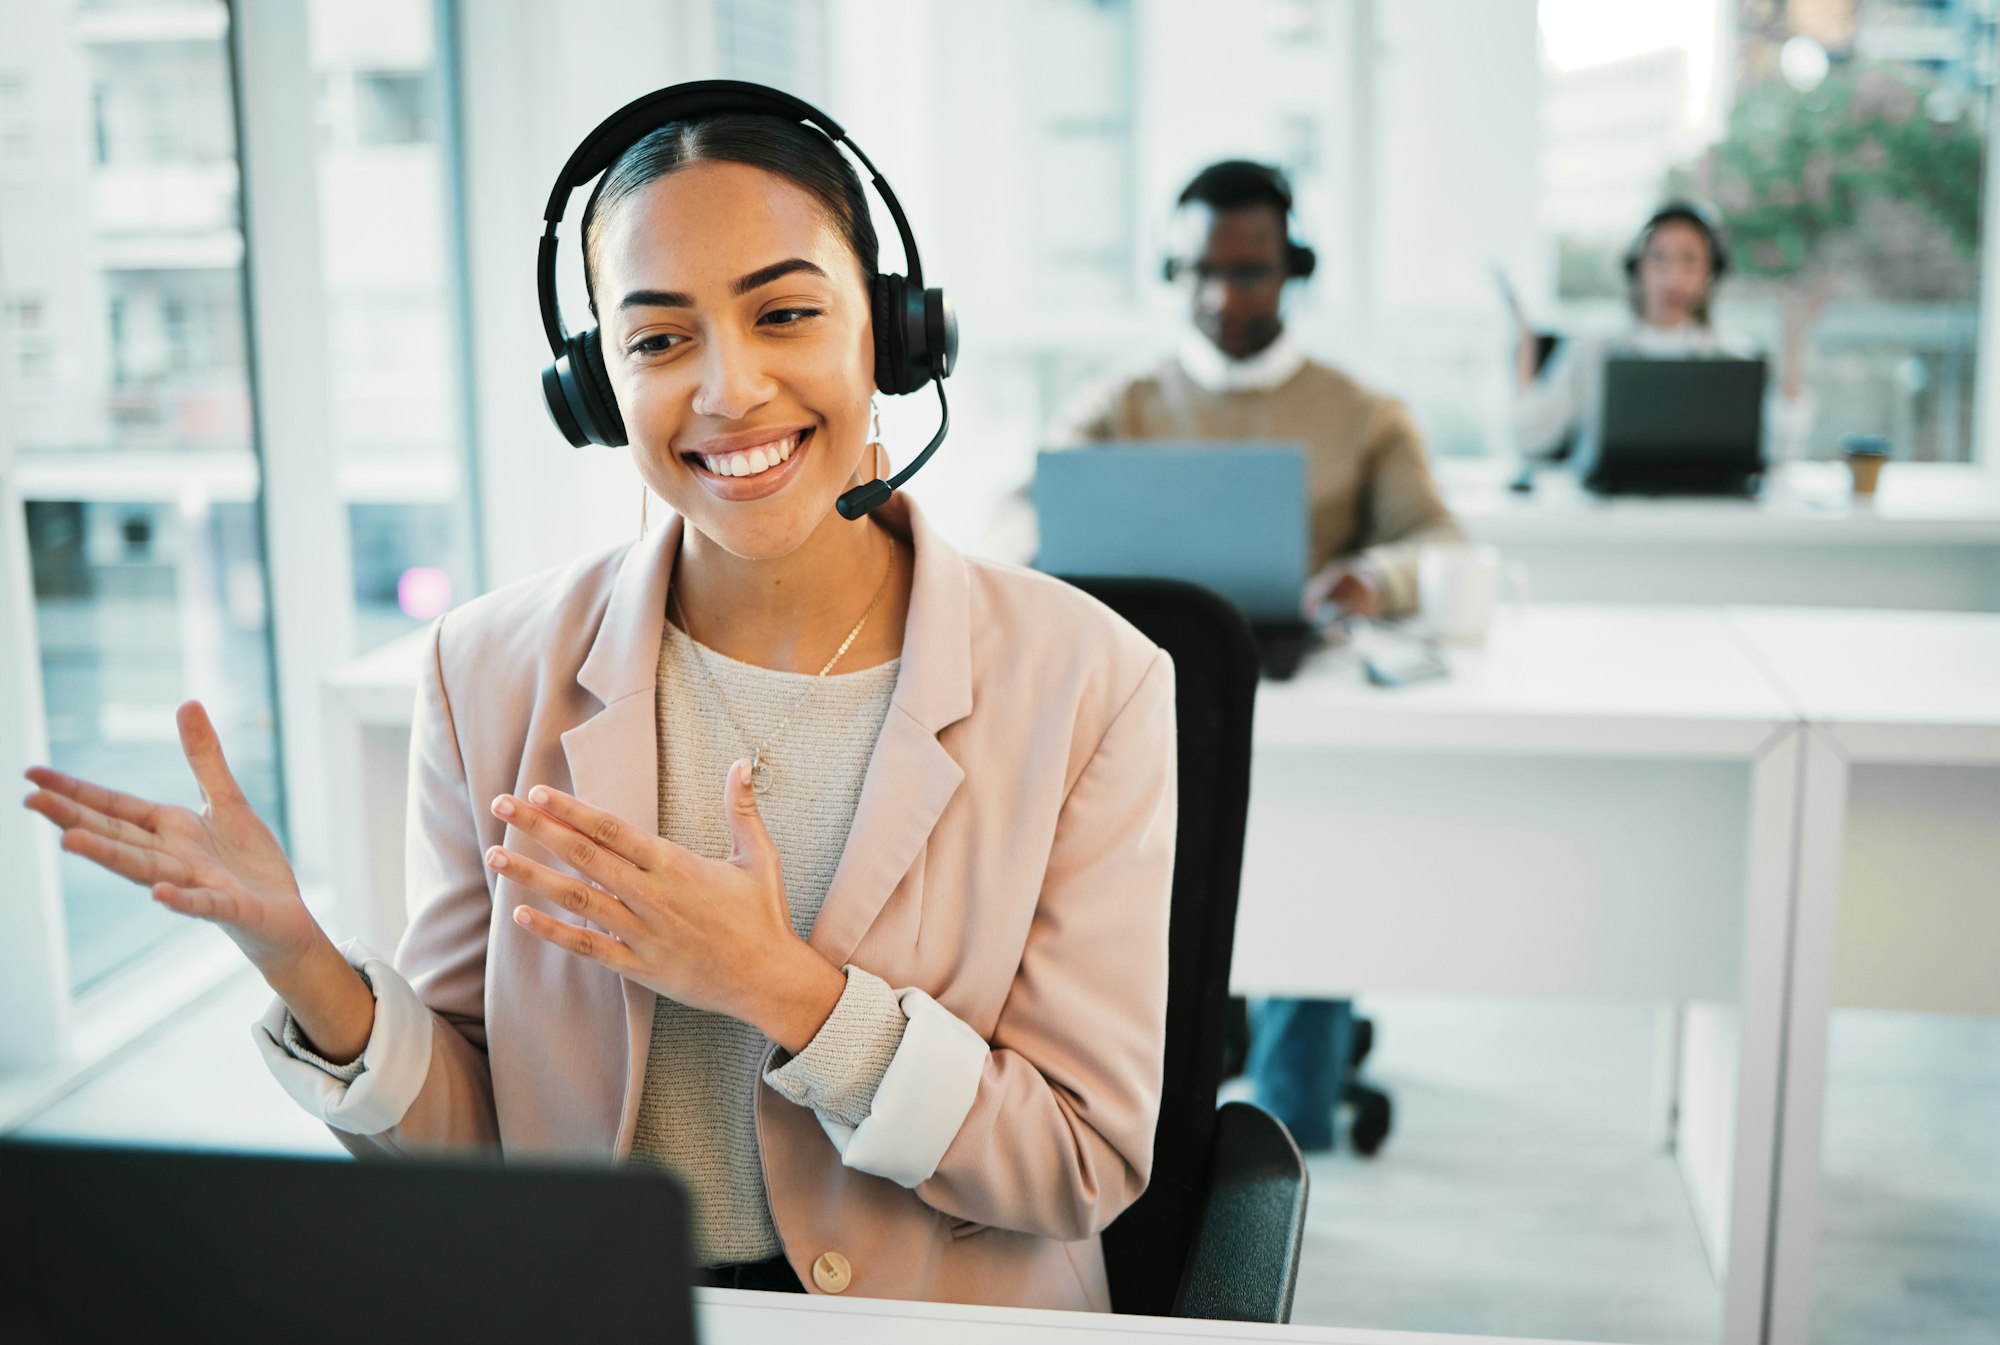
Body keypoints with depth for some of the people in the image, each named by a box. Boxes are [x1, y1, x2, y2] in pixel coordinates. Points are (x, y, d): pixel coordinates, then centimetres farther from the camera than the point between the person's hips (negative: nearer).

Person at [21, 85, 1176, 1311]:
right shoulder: (492, 671, -3)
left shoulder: (1086, 681, -9)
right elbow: (468, 1136, 2)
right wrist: (305, 969, -17)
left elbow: (1088, 1168, -8)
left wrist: (786, 991, -20)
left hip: (952, 1315, -1)